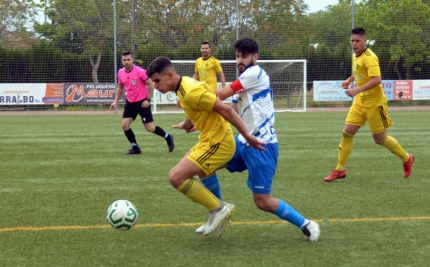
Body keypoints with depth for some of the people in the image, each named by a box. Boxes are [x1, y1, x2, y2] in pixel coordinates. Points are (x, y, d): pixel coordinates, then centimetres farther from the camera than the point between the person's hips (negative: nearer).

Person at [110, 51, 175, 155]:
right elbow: (120, 88, 16)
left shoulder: (140, 71, -18)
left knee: (150, 128, -4)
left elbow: (151, 84, -12)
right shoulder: (121, 73, 1)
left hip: (142, 102, -6)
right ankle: (135, 148, 9)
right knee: (124, 125, -5)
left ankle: (168, 137, 22)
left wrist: (148, 100, -16)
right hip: (130, 103, 6)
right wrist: (115, 101, 7)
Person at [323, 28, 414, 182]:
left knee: (379, 139, 3)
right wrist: (350, 80, 9)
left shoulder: (369, 58, -20)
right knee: (347, 133, -1)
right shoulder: (355, 56, 7)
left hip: (374, 103, -8)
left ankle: (407, 159, 25)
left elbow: (377, 79, -30)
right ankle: (340, 170, 6)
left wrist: (357, 90, -34)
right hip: (360, 102, 8)